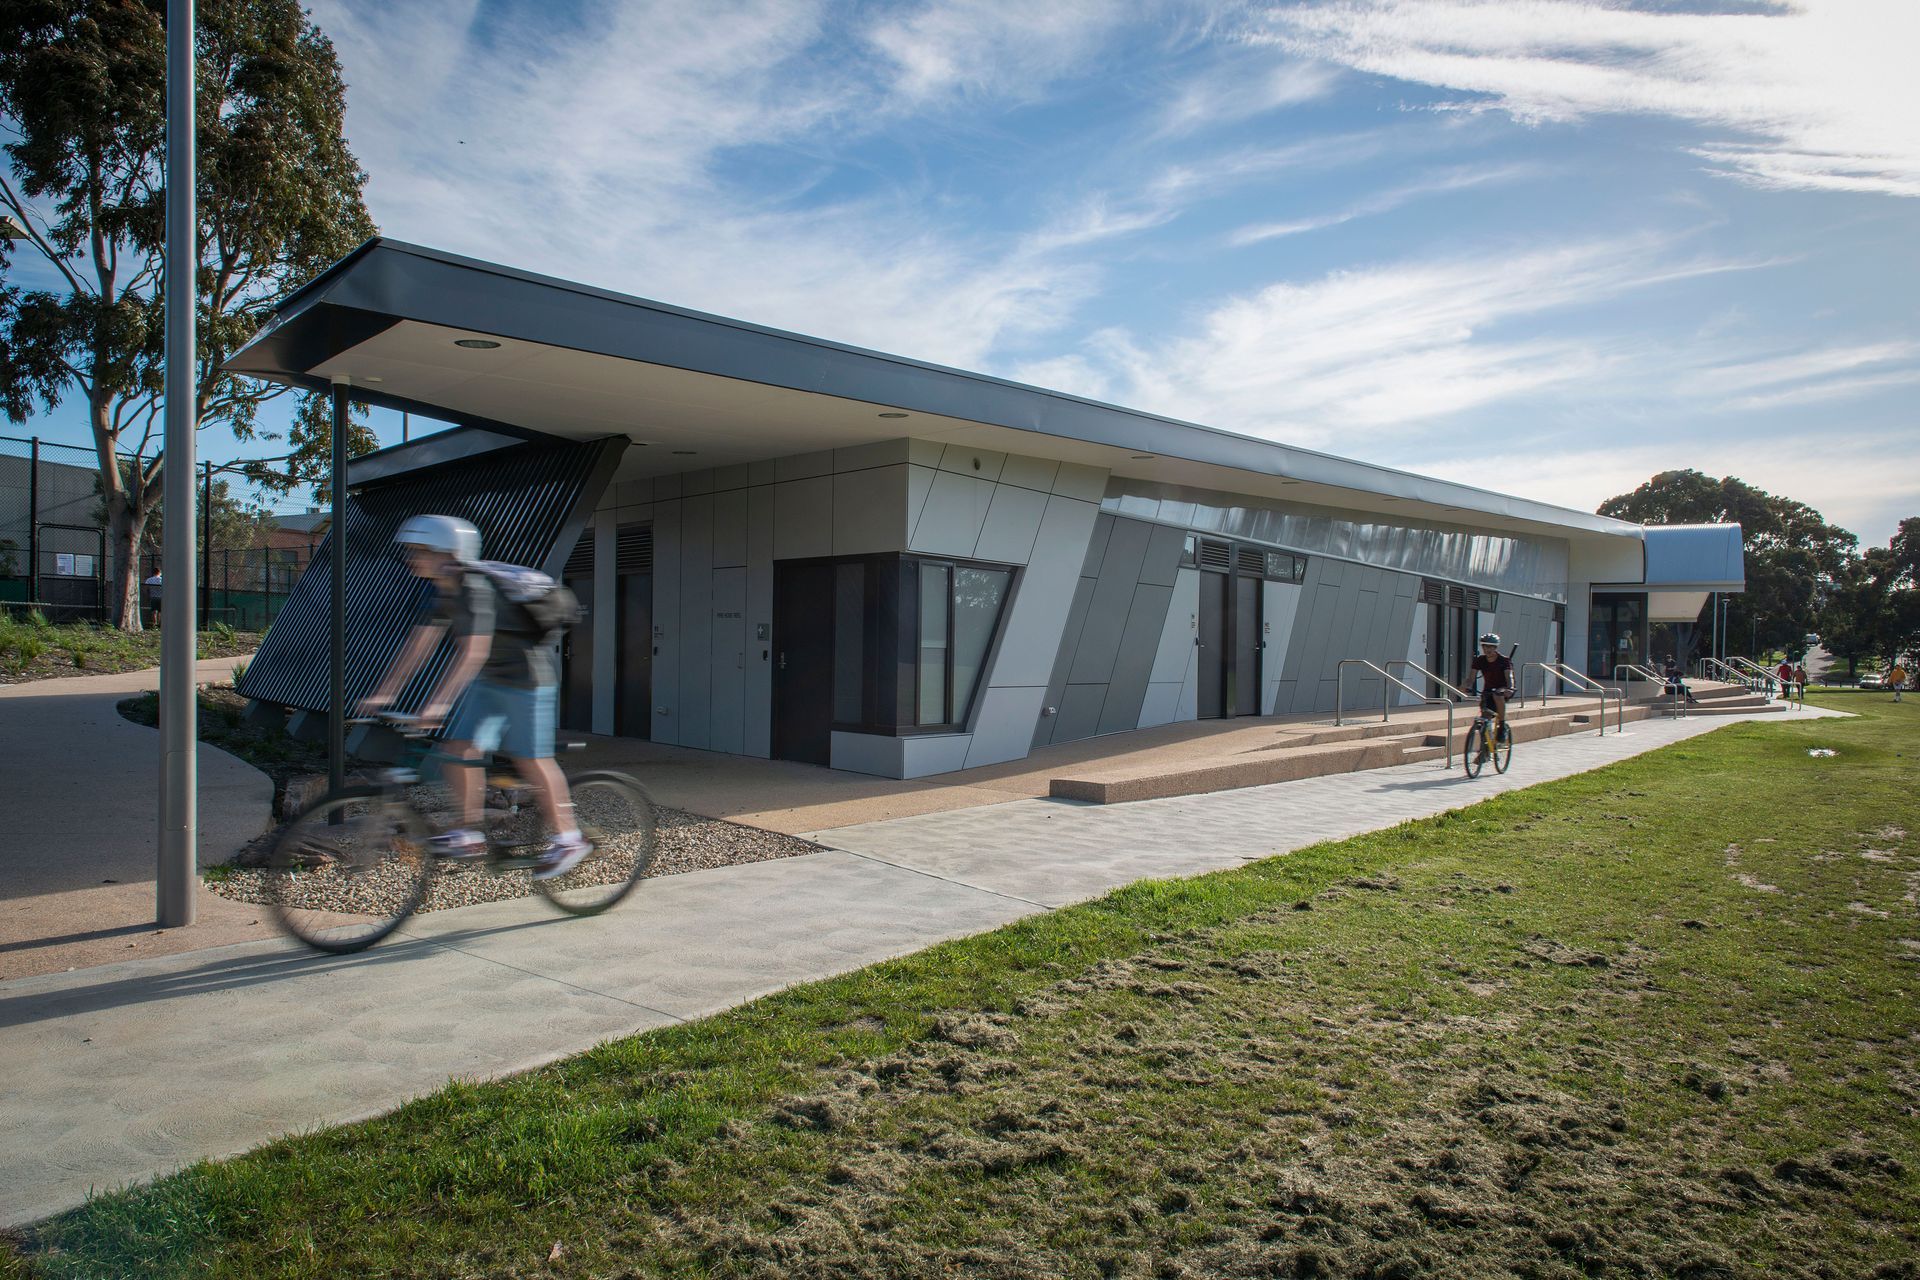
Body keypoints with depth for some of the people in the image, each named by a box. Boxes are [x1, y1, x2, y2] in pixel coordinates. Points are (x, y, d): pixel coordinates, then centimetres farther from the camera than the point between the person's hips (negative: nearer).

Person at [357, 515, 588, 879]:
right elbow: (419, 644, 6)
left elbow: (473, 652, -31)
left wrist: (439, 703, -36)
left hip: (528, 680, -9)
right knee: (460, 749, 2)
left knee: (532, 760, -4)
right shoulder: (445, 592, 5)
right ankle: (469, 834, 13)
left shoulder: (476, 588, -24)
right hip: (491, 683, 9)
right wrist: (384, 694, 2)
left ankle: (569, 838, 7)